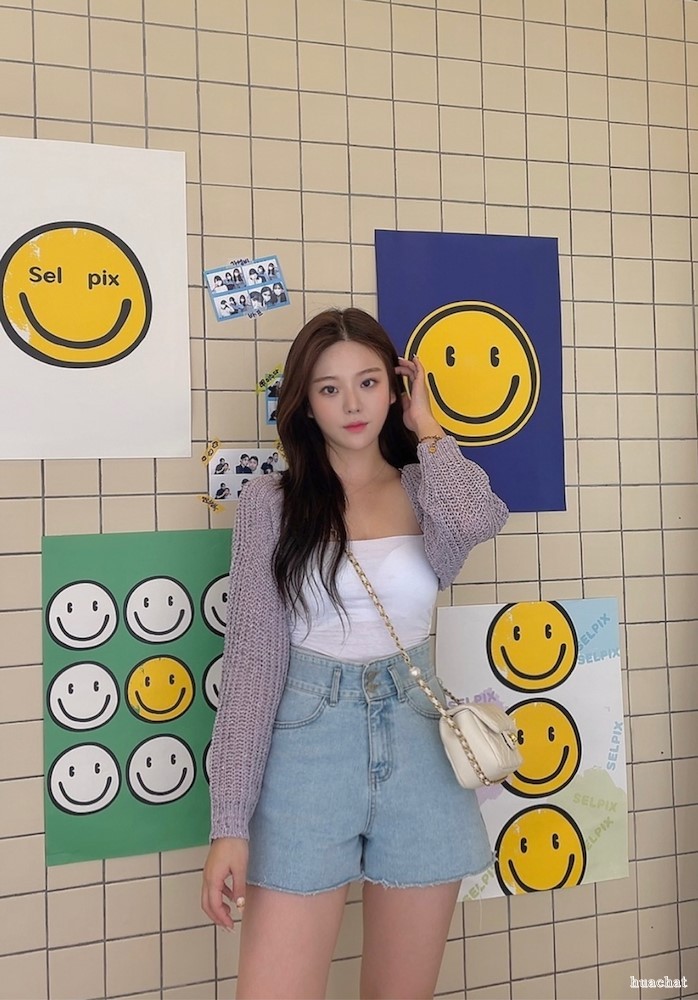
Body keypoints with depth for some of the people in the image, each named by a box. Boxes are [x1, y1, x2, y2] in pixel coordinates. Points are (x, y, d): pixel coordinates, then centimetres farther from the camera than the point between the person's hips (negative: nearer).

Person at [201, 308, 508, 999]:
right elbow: (253, 658, -5)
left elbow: (481, 519, -21)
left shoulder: (423, 491, 5)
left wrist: (426, 430, -3)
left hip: (416, 746, 3)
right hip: (308, 747, -2)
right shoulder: (272, 502, -2)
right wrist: (229, 824, -9)